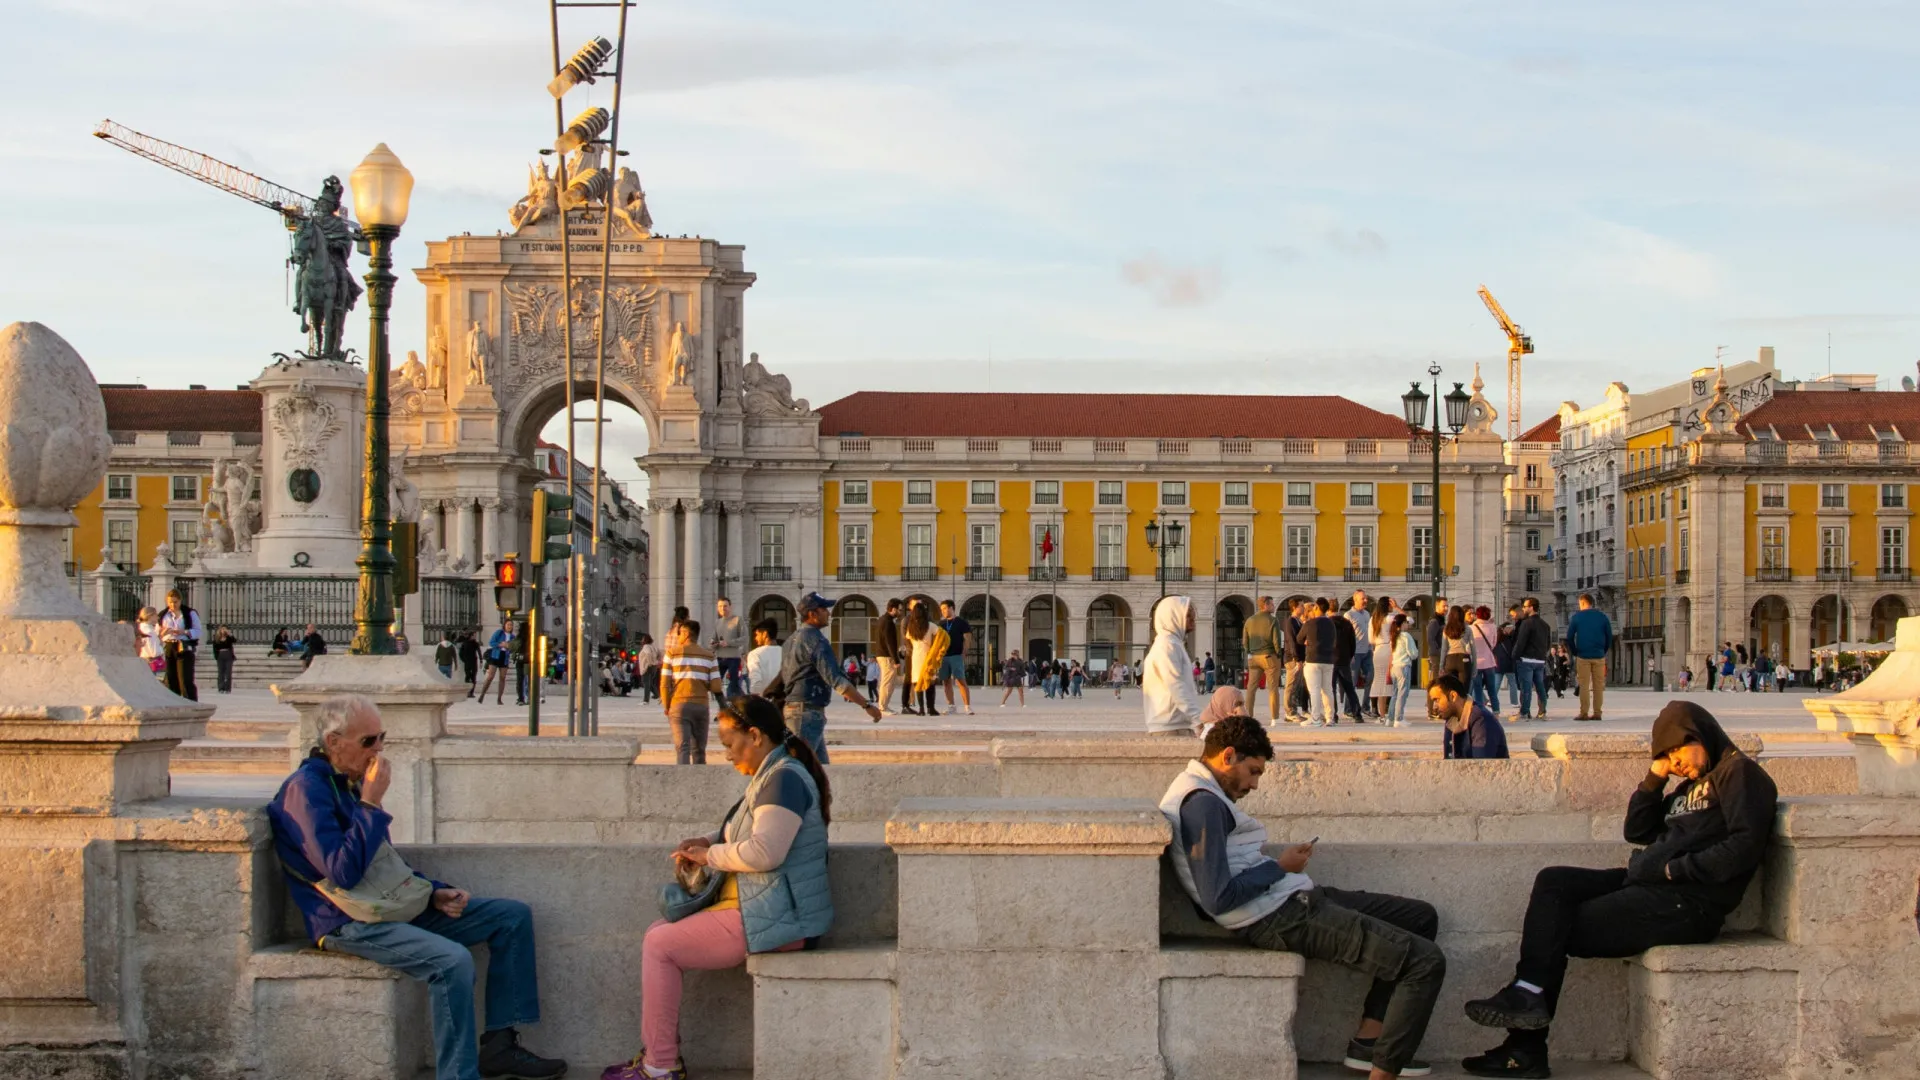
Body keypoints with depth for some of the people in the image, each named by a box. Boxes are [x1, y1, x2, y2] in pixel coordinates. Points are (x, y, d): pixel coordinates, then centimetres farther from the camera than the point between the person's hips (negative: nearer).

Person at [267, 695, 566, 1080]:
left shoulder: (349, 782, 15)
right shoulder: (306, 789, -14)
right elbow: (343, 873, -25)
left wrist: (435, 893, 8)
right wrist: (369, 804, -20)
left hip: (399, 907, 10)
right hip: (351, 924, -10)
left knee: (514, 916, 4)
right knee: (452, 961, -33)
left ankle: (499, 1044, 1)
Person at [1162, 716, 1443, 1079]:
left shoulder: (1206, 793, 16)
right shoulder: (1200, 802, -18)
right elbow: (1218, 899, -24)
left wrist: (1279, 862, 5)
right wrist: (1280, 867, -12)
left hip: (1294, 899, 11)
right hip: (1278, 918, -11)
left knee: (1422, 916, 18)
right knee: (1426, 962, -14)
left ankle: (1368, 1041, 13)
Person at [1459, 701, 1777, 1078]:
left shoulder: (1739, 773, -2)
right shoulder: (1691, 785, 26)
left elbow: (1746, 845, -16)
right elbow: (1636, 831, 26)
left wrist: (1677, 869, -16)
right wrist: (1654, 779, 13)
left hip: (1688, 903, -9)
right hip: (1645, 884, 9)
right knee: (1553, 882, -9)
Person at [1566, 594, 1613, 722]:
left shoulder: (1577, 617, 0)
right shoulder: (1602, 616, 6)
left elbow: (1569, 637, -1)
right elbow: (1609, 637, 4)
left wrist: (1575, 652, 8)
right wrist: (1603, 651, 11)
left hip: (1583, 656, -2)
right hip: (1599, 656, 2)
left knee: (1584, 686, 0)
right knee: (1598, 685, 5)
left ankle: (1584, 713, -5)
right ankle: (1597, 713, 3)